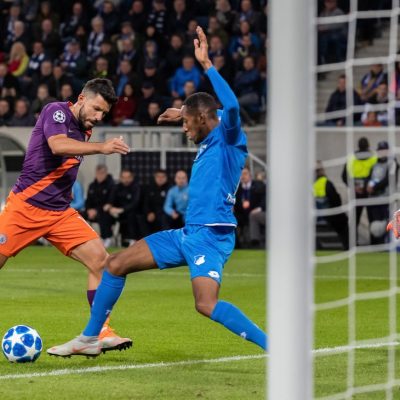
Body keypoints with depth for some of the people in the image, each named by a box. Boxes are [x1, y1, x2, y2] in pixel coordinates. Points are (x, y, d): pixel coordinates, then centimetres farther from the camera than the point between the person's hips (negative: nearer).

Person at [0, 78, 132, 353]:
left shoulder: (85, 130, 11)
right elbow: (57, 145, -31)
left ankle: (101, 333, -6)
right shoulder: (57, 111, -10)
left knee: (101, 260, -9)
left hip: (60, 213, 6)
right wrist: (101, 147, -40)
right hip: (25, 207, -6)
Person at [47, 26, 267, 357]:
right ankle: (90, 340, 22)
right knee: (116, 264, 11)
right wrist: (185, 113, 34)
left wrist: (206, 64, -29)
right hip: (188, 234, 10)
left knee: (207, 305, -29)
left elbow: (231, 107, -32)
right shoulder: (208, 143, 16)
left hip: (211, 236, -10)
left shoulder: (229, 140, -9)